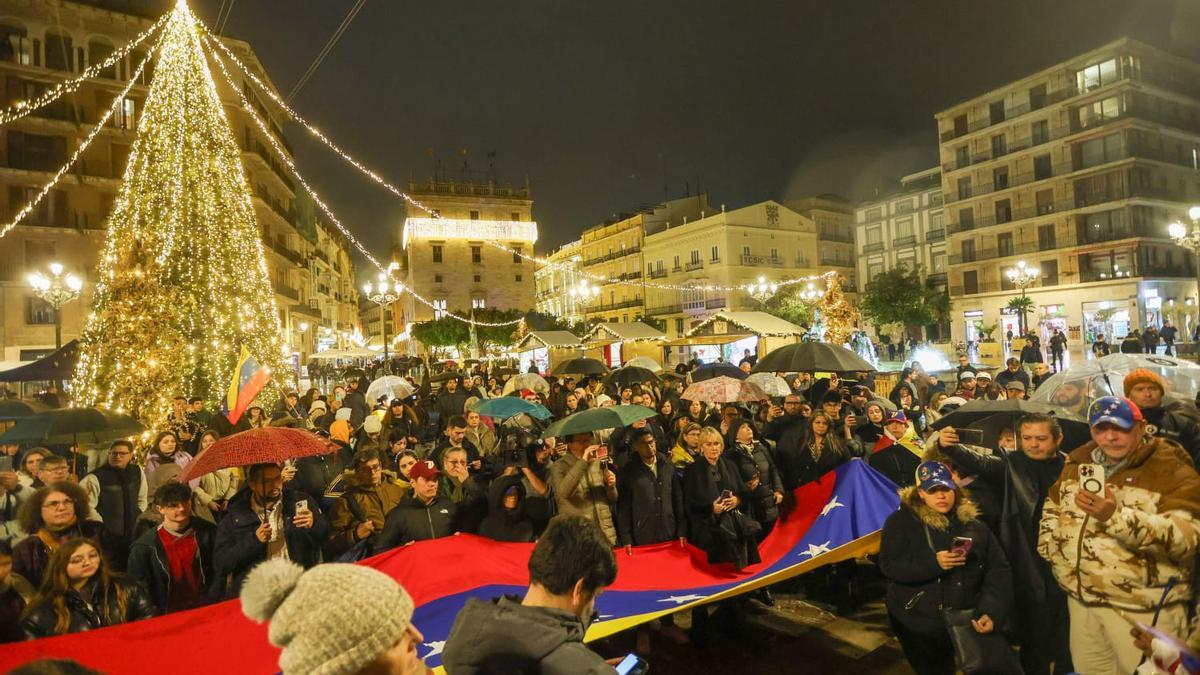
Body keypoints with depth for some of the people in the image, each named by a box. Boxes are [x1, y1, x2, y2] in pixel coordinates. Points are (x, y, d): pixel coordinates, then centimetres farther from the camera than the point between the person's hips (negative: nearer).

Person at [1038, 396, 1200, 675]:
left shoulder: (1172, 471, -9)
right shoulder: (1078, 464, 8)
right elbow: (1053, 506, 23)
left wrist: (1116, 516, -35)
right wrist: (1050, 549, 10)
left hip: (1143, 608, -5)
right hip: (1082, 599, 6)